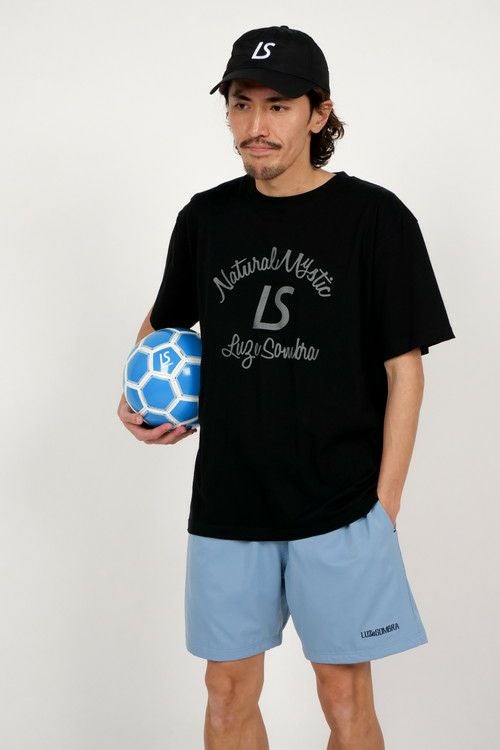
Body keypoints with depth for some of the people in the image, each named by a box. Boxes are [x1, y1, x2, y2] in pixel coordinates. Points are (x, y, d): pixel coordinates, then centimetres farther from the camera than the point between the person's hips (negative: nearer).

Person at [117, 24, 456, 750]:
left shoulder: (376, 218, -7)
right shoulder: (205, 218, 5)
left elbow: (404, 368, -5)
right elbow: (164, 319, 23)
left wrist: (385, 502, -9)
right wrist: (134, 395, 5)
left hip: (339, 507, -3)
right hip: (227, 502, 4)